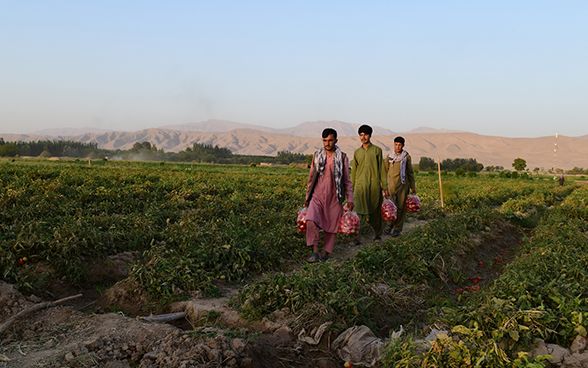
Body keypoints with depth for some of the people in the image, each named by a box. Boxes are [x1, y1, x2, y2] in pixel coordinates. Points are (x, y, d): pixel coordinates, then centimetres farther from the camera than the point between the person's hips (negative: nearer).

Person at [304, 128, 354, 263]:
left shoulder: (342, 157, 1)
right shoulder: (317, 155, 5)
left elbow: (347, 180, 4)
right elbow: (311, 177, 12)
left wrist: (350, 199, 0)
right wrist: (307, 197, 12)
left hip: (334, 197, 0)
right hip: (318, 196, 1)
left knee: (332, 226, 4)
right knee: (311, 221, -20)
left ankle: (326, 252, 20)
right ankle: (315, 251, -15)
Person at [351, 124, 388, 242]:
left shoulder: (377, 150, 3)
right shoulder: (357, 152, 9)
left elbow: (382, 169, 3)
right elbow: (354, 171, 13)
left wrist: (385, 186, 1)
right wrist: (352, 188, 11)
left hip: (374, 185, -1)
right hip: (360, 185, 1)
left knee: (376, 211, 9)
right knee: (358, 212, -8)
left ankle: (378, 233, 28)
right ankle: (356, 236, -8)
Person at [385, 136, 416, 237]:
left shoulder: (406, 157, 2)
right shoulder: (389, 157, 6)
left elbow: (410, 173, 8)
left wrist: (413, 187, 8)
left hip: (402, 185, -1)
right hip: (391, 185, 2)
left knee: (401, 207, 0)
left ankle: (398, 228, 6)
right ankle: (391, 225, 19)